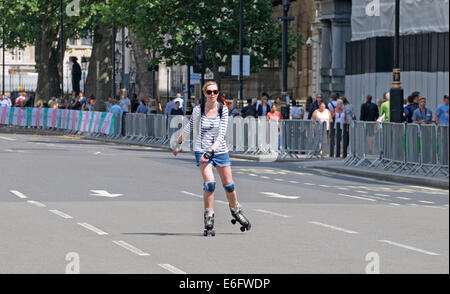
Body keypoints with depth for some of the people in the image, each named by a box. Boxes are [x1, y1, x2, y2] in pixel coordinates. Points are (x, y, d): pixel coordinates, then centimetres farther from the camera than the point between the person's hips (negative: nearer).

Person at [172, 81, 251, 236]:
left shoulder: (223, 109, -7)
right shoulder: (198, 109, -7)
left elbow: (222, 133, -13)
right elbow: (189, 127, 9)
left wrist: (211, 150, -25)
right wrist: (178, 143, 18)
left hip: (220, 150, 2)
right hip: (202, 149, -2)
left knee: (229, 184, 5)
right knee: (209, 183, -18)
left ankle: (236, 211, 33)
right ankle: (209, 220, -8)